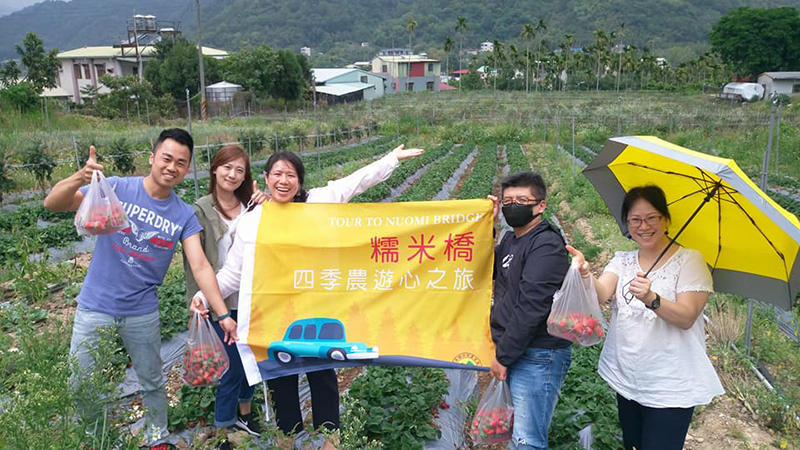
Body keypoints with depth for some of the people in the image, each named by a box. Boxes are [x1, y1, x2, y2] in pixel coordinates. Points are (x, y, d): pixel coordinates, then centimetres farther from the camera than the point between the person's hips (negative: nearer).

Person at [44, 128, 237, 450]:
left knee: (153, 382, 16)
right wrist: (79, 178, -37)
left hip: (142, 313, 1)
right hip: (95, 307, -1)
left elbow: (200, 267, -10)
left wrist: (223, 315, -19)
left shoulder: (184, 215, -5)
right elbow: (52, 204, -15)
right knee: (81, 385, 11)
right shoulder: (116, 188, -10)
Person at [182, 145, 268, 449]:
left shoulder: (251, 205, 2)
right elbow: (193, 260, -6)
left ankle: (244, 413, 41)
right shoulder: (201, 210, -8)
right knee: (234, 364, 1)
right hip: (222, 301, -4)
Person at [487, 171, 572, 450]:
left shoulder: (546, 245, -14)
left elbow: (531, 307, -20)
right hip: (515, 353, 9)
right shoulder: (510, 240, 14)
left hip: (537, 357, -9)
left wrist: (503, 355, -15)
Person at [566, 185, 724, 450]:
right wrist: (586, 275, -36)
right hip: (626, 380, 5)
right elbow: (601, 294, -15)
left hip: (670, 388, -4)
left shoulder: (689, 259, -8)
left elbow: (686, 317, -18)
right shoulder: (623, 261, 4)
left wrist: (651, 299, -36)